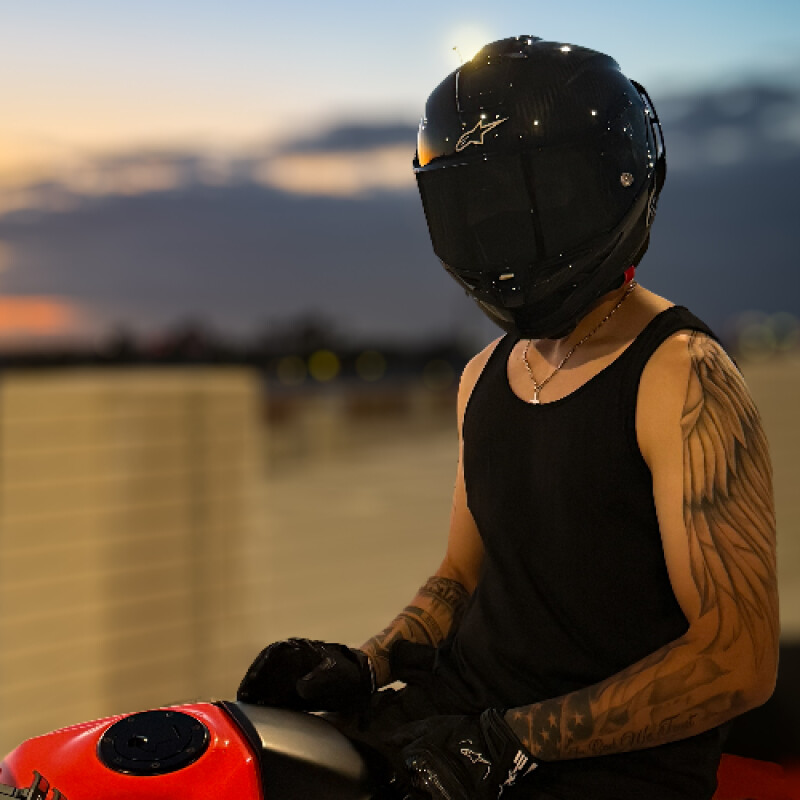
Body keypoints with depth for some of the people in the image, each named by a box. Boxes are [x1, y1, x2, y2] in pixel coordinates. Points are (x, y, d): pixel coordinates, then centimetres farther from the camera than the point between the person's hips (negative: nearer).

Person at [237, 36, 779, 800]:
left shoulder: (683, 377, -13)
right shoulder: (486, 375, 11)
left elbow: (738, 659, -18)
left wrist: (507, 738, -21)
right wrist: (367, 667, 2)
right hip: (458, 714, 7)